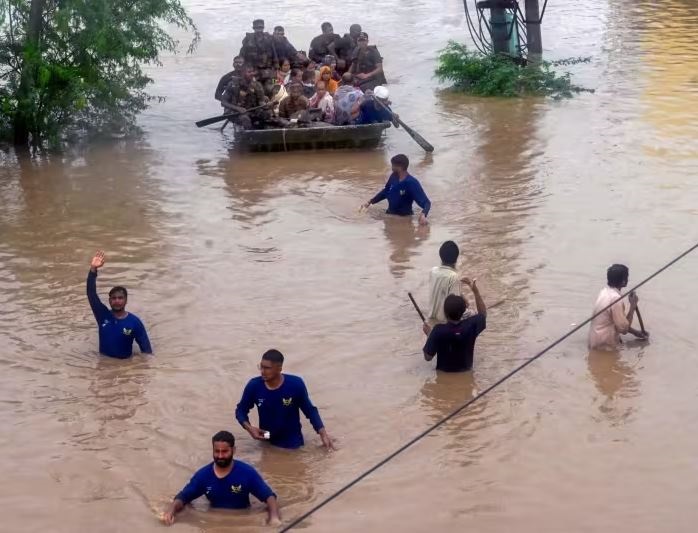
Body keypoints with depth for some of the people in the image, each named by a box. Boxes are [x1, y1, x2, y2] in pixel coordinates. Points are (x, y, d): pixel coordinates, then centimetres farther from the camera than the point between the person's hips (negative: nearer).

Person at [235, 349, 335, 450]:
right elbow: (241, 410, -1)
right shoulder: (254, 386, -17)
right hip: (266, 443, 2)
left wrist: (323, 434, -16)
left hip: (292, 444, -2)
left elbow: (310, 410, -8)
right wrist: (249, 428, -20)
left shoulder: (296, 385, -21)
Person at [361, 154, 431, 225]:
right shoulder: (393, 177, -6)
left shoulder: (412, 183, -24)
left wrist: (423, 215, -47)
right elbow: (385, 192, 14)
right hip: (390, 214, 5)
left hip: (404, 217, -5)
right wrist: (370, 202, 13)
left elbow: (426, 202, -27)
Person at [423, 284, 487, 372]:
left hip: (444, 372, -2)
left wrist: (429, 334, -7)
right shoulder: (471, 325, -25)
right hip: (465, 371, 2)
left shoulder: (438, 330, -31)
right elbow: (483, 313, -1)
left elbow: (428, 357, -21)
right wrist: (475, 291, -2)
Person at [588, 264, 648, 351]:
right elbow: (624, 328, -19)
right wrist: (633, 306, -13)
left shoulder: (605, 291, 5)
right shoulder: (616, 298, -23)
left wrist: (634, 332, 14)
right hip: (604, 345, -9)